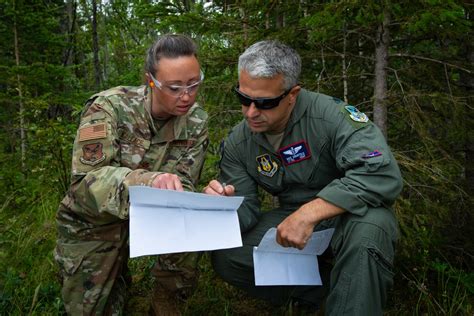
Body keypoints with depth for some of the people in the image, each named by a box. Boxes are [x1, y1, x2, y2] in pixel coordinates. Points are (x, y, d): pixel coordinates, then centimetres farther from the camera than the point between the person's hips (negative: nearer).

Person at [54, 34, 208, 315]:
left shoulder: (196, 120, -12)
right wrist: (148, 181, -50)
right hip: (95, 219, -2)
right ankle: (120, 280, 31)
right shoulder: (109, 107, -23)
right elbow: (86, 181, -31)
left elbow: (183, 184, -13)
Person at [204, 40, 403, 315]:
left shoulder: (330, 115, -25)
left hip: (347, 213, -5)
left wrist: (310, 213, -40)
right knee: (225, 257, -12)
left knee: (368, 229, -39)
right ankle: (327, 287, -5)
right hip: (291, 219, 5)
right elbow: (246, 213, -4)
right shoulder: (238, 143, -6)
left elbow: (383, 173, -36)